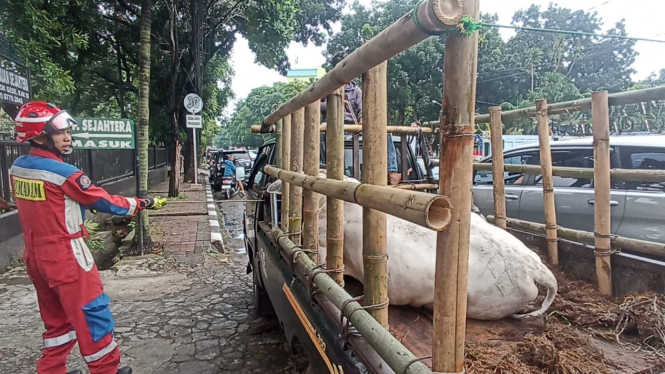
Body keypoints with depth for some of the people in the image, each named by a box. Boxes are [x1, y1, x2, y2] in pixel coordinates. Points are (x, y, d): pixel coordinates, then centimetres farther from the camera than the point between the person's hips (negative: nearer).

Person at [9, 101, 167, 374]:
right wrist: (140, 204, 0)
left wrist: (80, 204, 20)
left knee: (56, 318, 22)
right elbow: (104, 201, -12)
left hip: (36, 255, 9)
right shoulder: (62, 172, -20)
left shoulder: (17, 168, 4)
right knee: (92, 315, 4)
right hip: (65, 256, -8)